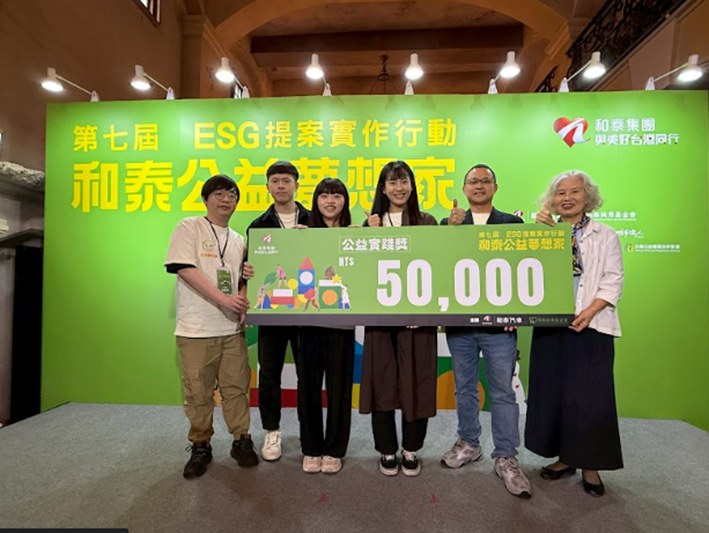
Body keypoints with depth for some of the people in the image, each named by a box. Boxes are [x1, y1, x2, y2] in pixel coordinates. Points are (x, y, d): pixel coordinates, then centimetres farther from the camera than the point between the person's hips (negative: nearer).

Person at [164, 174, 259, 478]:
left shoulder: (239, 240, 15)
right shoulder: (189, 228, 0)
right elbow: (184, 269, -13)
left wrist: (248, 279, -4)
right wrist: (223, 299, -20)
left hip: (232, 327, 4)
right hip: (196, 327, -4)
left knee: (236, 386, 8)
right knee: (198, 390, 5)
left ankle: (241, 440, 24)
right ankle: (200, 447, 23)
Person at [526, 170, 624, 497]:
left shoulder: (605, 236, 7)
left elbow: (613, 281, 0)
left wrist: (590, 311, -14)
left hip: (591, 326, -2)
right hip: (549, 325, 2)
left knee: (589, 395, 0)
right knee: (551, 392, 7)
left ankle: (590, 465, 19)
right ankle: (565, 457, 25)